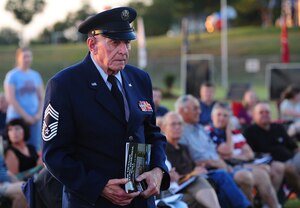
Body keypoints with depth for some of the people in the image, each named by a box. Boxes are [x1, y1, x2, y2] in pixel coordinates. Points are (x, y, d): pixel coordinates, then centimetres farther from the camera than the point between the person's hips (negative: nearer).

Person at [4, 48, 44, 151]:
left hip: (34, 119, 5)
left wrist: (38, 114, -1)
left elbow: (41, 97, 14)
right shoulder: (12, 76, -4)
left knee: (35, 148, 1)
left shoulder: (36, 75, 11)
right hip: (17, 118, -5)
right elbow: (10, 99, -10)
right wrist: (25, 116, -11)